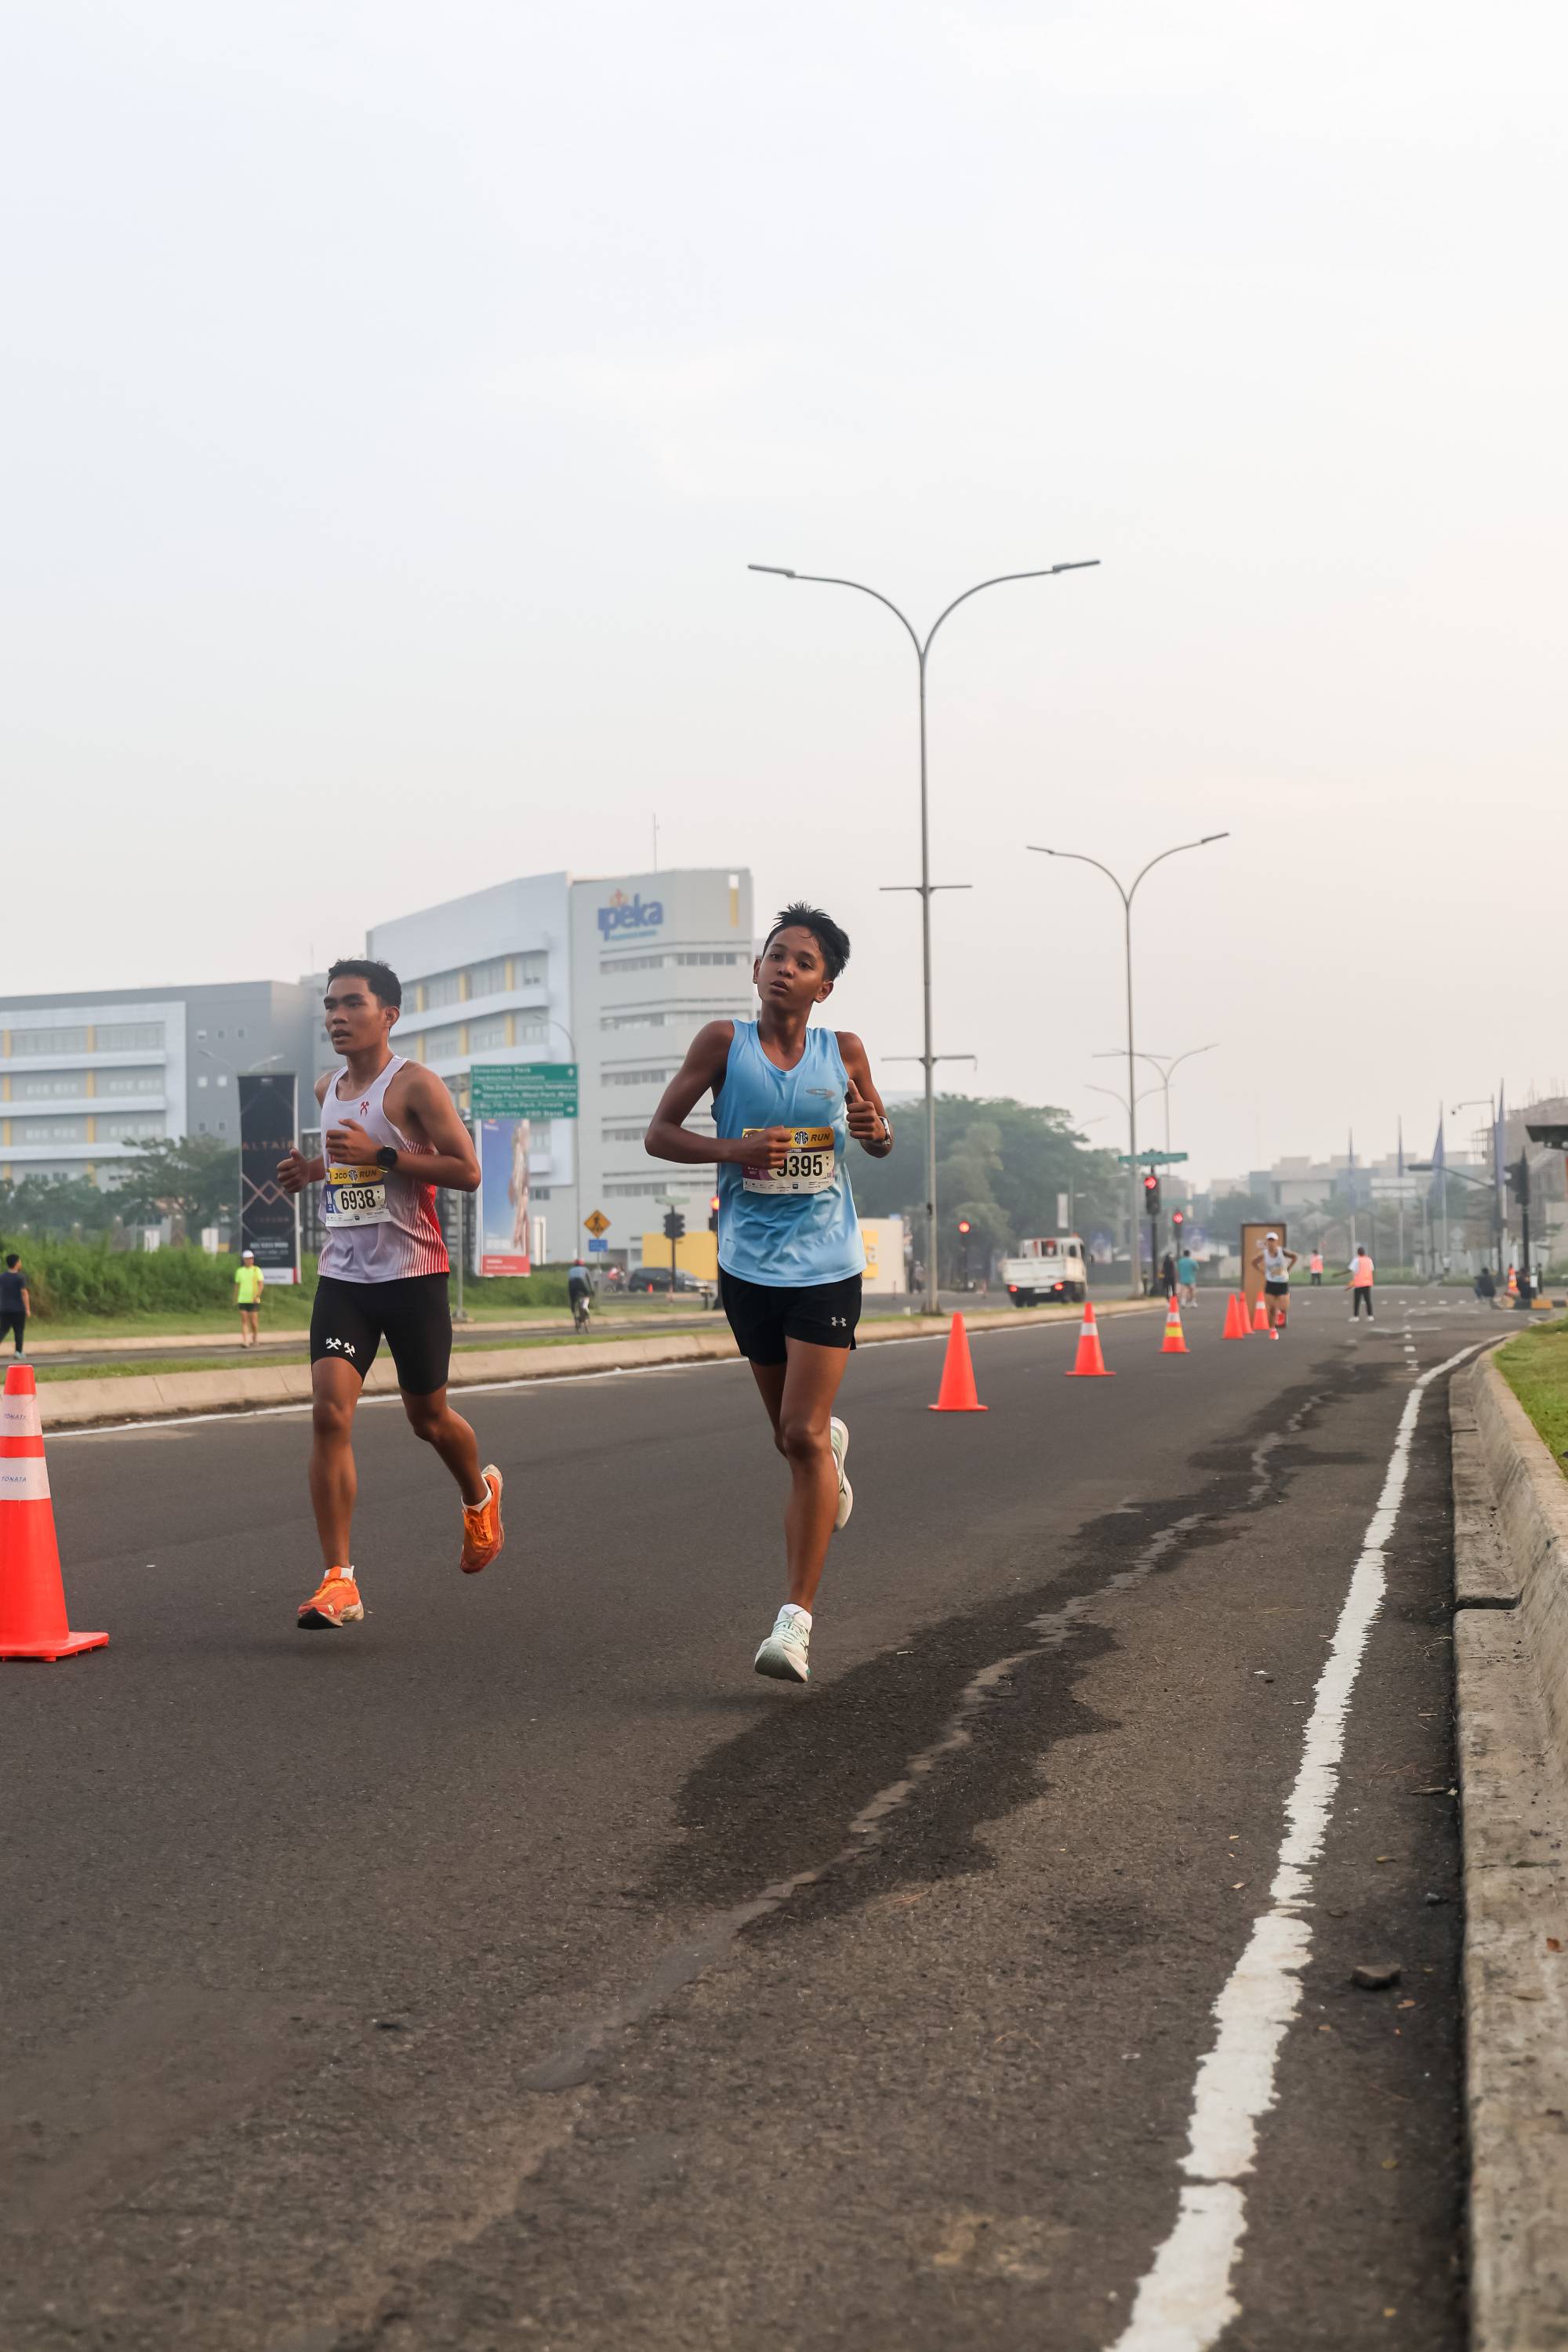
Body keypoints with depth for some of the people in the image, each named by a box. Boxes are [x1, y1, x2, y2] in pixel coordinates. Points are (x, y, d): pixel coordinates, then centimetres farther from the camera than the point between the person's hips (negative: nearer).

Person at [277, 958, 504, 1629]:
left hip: (413, 1275, -5)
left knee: (427, 1416, 10)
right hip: (343, 1276, 5)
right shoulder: (327, 1090, 12)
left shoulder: (415, 1085, -9)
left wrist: (378, 1155, -21)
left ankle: (480, 1494, 44)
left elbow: (467, 1172, -15)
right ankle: (339, 1580, -12)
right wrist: (317, 1170, 9)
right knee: (329, 1411, -12)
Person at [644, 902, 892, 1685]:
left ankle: (797, 1618, -7)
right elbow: (659, 1134, -2)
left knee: (802, 1436, -12)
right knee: (794, 1435, 14)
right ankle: (833, 1445, 53)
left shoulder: (843, 1051, 0)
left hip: (826, 1264, -1)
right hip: (749, 1264, 1)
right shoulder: (724, 1041, -3)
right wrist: (734, 1149, -18)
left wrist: (874, 1128, -10)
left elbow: (880, 1144, 15)